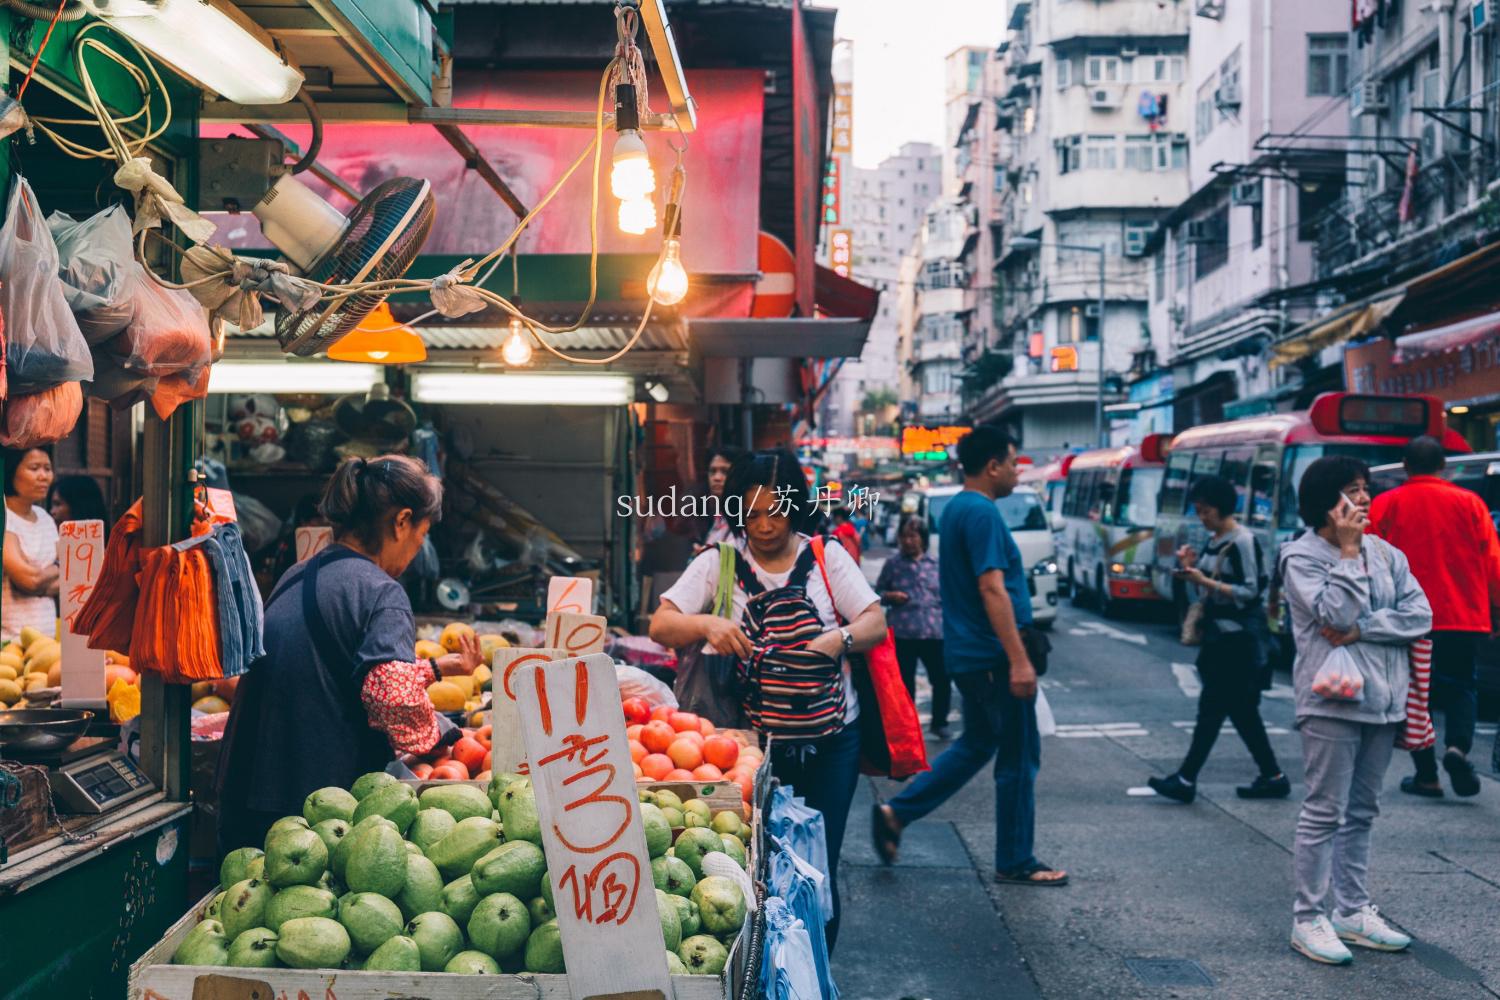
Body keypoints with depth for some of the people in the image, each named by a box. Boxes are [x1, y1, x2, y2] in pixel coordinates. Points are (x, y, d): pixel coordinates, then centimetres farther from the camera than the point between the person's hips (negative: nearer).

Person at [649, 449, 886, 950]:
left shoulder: (827, 557, 3)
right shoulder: (718, 563, 1)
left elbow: (875, 623, -2)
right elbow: (660, 625, -5)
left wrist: (840, 638, -24)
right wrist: (706, 624, -26)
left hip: (830, 741, 1)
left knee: (818, 870, 6)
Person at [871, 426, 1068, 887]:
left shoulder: (955, 509, 14)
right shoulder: (982, 512, -17)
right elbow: (992, 589, -24)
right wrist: (1019, 660, -26)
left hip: (968, 654, 10)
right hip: (993, 656, -10)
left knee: (978, 743, 20)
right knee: (1018, 757, 2)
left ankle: (896, 813, 17)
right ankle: (1015, 863, 13)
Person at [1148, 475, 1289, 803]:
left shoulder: (1242, 542, -13)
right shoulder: (1212, 541, 12)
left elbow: (1249, 592, -16)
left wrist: (1204, 580, -22)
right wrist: (1191, 568, 1)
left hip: (1237, 638, -9)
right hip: (1217, 634, 9)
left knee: (1211, 707, -7)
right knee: (1242, 710, 11)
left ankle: (1186, 780, -5)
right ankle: (1272, 778, 19)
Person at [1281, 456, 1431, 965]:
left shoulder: (1385, 552, 10)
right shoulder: (1302, 556, -5)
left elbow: (1420, 614, 0)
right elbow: (1337, 613, -18)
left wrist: (1360, 630, -13)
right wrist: (1347, 550, -13)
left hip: (1383, 699, 6)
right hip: (1332, 699, -6)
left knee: (1361, 812, 13)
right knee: (1325, 813, -3)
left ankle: (1353, 911, 23)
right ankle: (1309, 919, 4)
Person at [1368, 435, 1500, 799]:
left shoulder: (1385, 505, -1)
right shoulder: (1470, 503, 2)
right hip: (1465, 616, 1)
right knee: (1461, 683, 16)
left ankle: (1426, 775, 8)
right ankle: (1458, 744, -10)